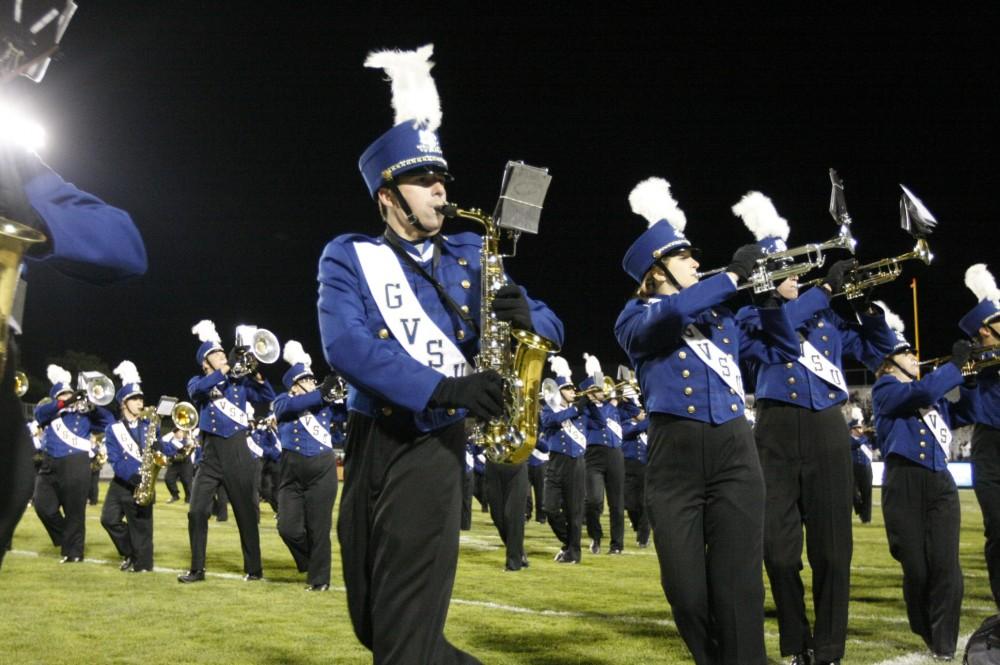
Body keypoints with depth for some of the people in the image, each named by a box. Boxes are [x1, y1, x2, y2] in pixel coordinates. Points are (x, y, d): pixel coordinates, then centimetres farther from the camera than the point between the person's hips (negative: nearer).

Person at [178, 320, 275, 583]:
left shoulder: (239, 382, 9)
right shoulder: (198, 383, 6)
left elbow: (269, 397, 2)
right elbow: (199, 390, -18)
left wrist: (256, 375, -12)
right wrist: (227, 368, -22)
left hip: (238, 453, 0)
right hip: (211, 454, 0)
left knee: (246, 512, 3)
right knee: (197, 512, -3)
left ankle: (254, 568, 12)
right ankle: (197, 569, 8)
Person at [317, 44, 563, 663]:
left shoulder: (470, 257, 10)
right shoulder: (348, 257, 1)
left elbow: (552, 327, 11)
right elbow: (344, 345, -17)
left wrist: (525, 318, -15)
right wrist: (443, 388, -28)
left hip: (434, 446, -1)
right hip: (369, 442, 1)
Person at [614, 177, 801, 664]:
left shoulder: (721, 316, 18)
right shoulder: (635, 318, 4)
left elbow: (781, 353, 22)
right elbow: (668, 317, -20)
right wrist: (733, 276, -14)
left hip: (735, 453, 3)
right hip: (675, 459, -3)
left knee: (738, 585, -4)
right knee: (686, 590, 1)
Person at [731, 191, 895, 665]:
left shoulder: (826, 316, 17)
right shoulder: (753, 313, 7)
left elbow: (874, 352, 21)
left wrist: (870, 305, 6)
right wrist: (826, 287, -13)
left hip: (827, 430, 2)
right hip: (777, 432, -2)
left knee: (831, 545, 1)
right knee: (778, 546, -1)